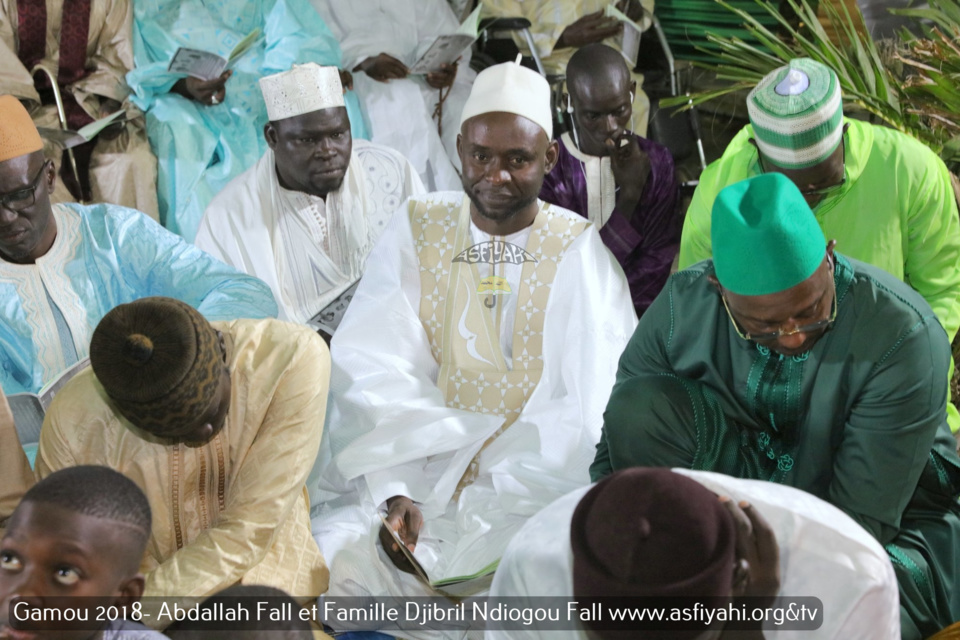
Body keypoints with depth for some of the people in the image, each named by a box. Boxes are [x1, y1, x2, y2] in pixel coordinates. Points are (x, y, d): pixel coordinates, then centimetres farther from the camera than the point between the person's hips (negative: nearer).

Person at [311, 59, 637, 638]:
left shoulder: (579, 251, 0)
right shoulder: (418, 228, 5)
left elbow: (589, 403, -10)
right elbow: (374, 372, -5)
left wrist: (497, 498, -23)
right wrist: (394, 491, -20)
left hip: (533, 488, -2)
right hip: (415, 471, 2)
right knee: (332, 562, -23)